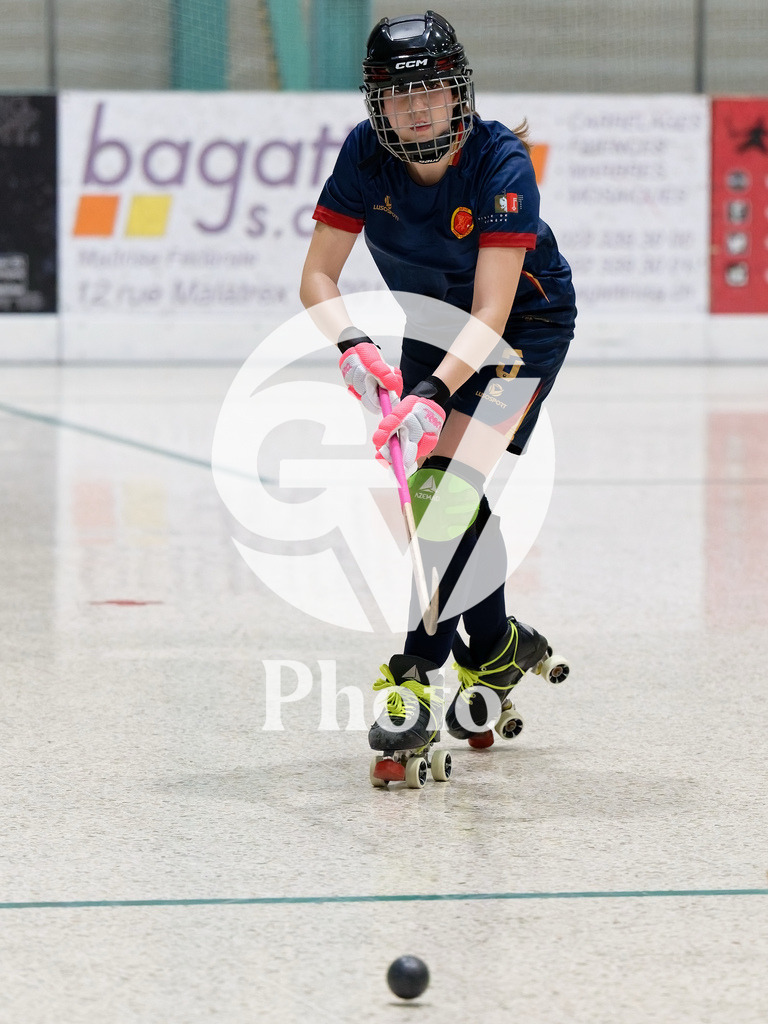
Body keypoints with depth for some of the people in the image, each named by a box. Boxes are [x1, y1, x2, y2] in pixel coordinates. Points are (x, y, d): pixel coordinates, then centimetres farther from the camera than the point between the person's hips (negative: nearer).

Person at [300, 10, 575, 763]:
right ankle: (498, 648, 28)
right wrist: (352, 346, -37)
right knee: (431, 492, 6)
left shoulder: (502, 163, -32)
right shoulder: (365, 155, -20)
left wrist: (434, 394, -50)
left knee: (455, 483, -21)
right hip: (432, 323, 5)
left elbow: (491, 316, -37)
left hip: (527, 323, -5)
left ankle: (415, 673, -21)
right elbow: (317, 277, -17)